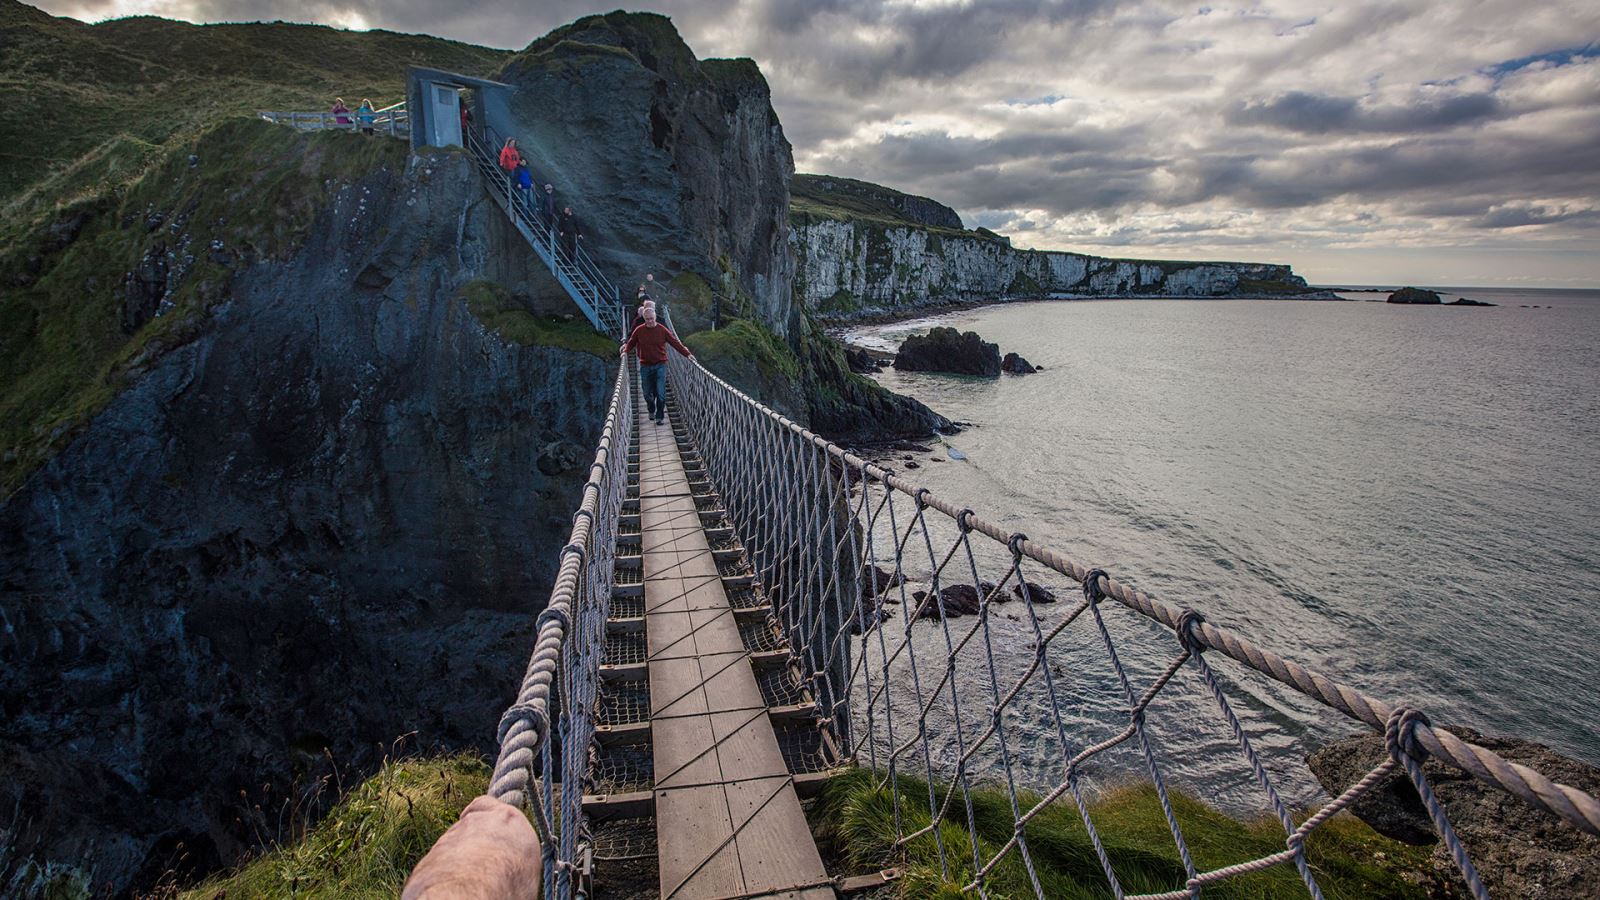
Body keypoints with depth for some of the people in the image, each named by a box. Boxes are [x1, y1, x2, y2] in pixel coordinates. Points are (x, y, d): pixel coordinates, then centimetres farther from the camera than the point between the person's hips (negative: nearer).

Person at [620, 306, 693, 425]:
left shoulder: (662, 330, -3)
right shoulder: (639, 330, 1)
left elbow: (675, 343, -2)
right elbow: (631, 343, 14)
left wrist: (687, 353, -9)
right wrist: (625, 351, -4)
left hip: (660, 365, -2)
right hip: (645, 366, 2)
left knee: (660, 392, -9)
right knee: (647, 393, 10)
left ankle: (660, 417, 2)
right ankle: (651, 411, 36)